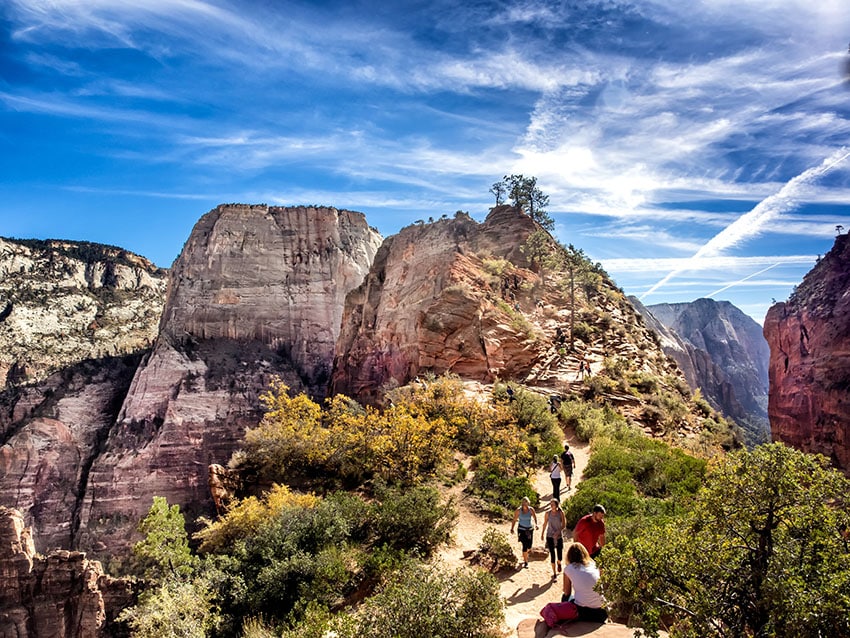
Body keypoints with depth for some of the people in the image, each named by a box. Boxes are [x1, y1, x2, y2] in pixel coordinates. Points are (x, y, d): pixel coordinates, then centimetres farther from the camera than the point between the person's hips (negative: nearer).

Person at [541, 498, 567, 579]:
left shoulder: (561, 513, -9)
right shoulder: (547, 513, -4)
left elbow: (564, 525, -10)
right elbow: (545, 524, 9)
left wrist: (558, 531, -25)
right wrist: (542, 533, 17)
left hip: (559, 536, 0)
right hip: (550, 536, 1)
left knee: (560, 556, 3)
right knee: (552, 554, -3)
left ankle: (559, 563, 40)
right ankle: (554, 573, 11)